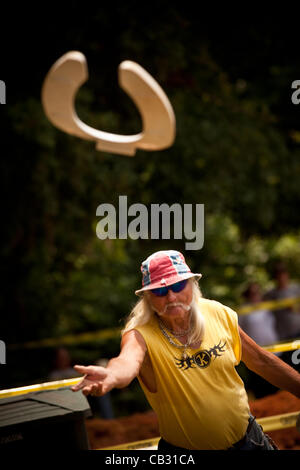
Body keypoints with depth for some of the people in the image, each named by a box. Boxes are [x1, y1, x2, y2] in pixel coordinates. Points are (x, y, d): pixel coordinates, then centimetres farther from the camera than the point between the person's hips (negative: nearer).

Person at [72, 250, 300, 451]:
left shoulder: (217, 313, -8)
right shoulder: (140, 334, -21)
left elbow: (261, 360, 5)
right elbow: (127, 360, -45)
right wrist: (112, 376, -67)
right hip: (184, 449, -3)